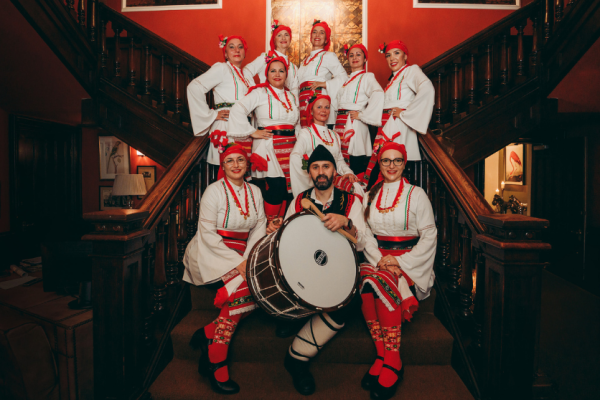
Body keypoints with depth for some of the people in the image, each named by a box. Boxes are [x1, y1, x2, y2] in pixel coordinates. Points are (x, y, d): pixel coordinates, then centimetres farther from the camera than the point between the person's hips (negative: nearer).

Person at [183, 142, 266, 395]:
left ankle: (209, 334, -8)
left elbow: (259, 227, 4)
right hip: (210, 254, -5)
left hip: (240, 255, 6)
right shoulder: (214, 191, -7)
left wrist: (248, 259, -13)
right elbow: (208, 234, -13)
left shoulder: (254, 192, 9)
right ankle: (216, 363, -15)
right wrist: (238, 263, -19)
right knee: (247, 286, -26)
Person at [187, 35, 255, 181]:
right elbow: (194, 87, -9)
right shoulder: (222, 68, 2)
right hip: (226, 129, -6)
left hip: (245, 133, 6)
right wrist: (211, 115, -8)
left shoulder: (247, 74, 22)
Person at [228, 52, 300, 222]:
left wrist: (299, 142, 12)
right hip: (268, 146, -6)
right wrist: (252, 132, -10)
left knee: (287, 189, 2)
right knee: (277, 187, -14)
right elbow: (237, 111, -11)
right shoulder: (260, 92, 0)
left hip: (289, 147, 6)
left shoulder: (291, 96, 19)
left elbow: (296, 123, 26)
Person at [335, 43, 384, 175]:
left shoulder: (367, 77, 1)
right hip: (341, 123, 7)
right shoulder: (346, 80, 23)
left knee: (356, 166, -11)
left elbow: (378, 94, -18)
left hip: (354, 124, -7)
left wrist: (362, 115, -16)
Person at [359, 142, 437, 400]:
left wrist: (401, 262, -13)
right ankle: (383, 357, -17)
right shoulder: (371, 195, 13)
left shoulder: (416, 194, 2)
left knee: (380, 284, -32)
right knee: (367, 286, -29)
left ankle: (391, 363, -20)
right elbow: (366, 233, 8)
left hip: (410, 260, -3)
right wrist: (378, 259, -11)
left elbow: (429, 235, -2)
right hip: (378, 259, 3)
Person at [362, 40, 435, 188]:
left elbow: (427, 90, -19)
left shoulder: (411, 70, 1)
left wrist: (405, 113, -15)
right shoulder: (393, 78, 26)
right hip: (386, 128, 8)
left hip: (398, 127, -8)